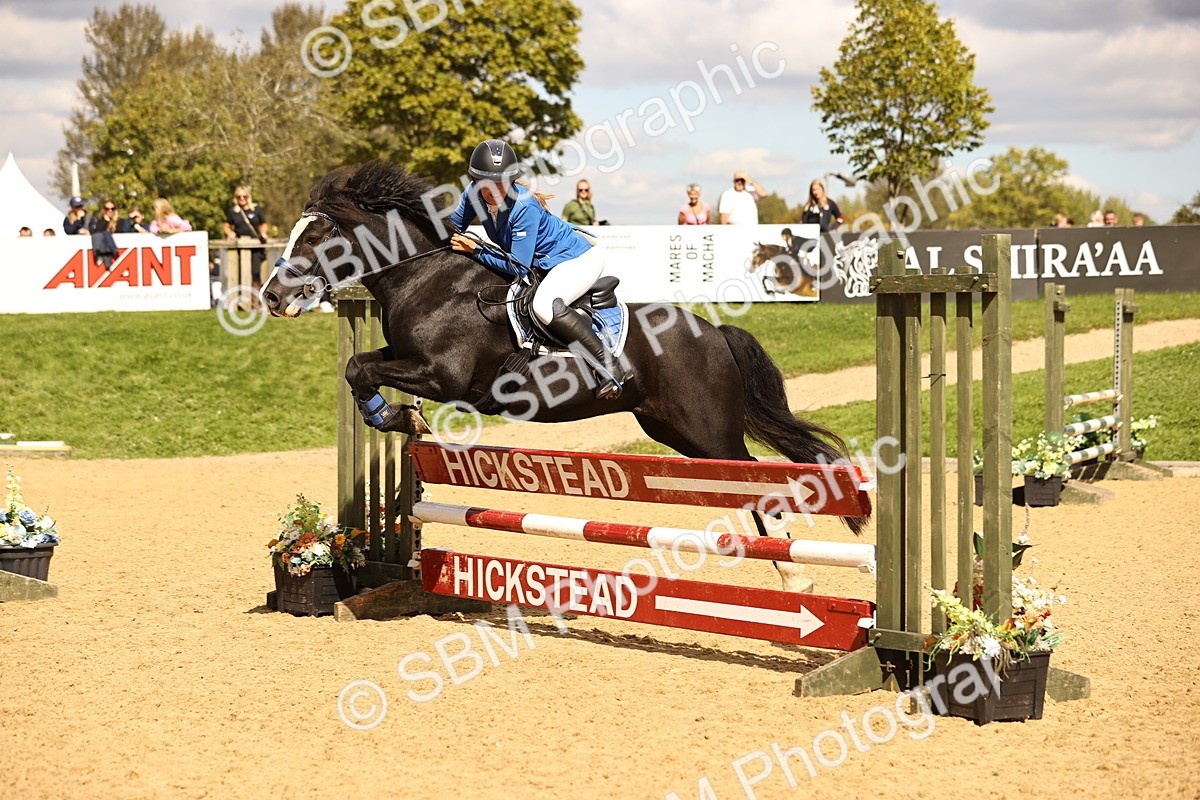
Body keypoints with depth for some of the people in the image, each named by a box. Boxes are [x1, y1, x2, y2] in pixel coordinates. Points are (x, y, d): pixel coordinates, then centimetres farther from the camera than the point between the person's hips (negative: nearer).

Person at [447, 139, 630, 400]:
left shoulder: (524, 207, -32)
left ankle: (610, 367, -28)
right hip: (544, 262, 10)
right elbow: (452, 228, 6)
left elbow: (518, 266, -29)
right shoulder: (475, 194, -12)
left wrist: (475, 251, -27)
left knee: (544, 306, -35)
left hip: (581, 255, -10)